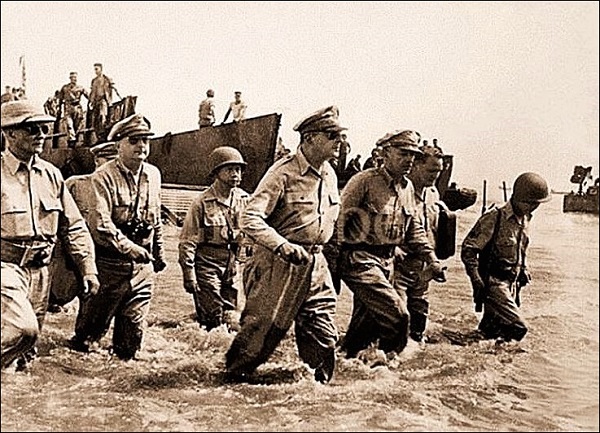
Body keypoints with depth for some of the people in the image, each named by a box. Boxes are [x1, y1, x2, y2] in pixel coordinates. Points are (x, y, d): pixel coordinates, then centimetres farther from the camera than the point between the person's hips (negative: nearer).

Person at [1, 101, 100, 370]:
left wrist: (89, 268, 6)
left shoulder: (51, 174, 8)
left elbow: (74, 226, 13)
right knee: (23, 328, -26)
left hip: (39, 271, 6)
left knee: (25, 354, 11)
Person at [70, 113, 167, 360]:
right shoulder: (103, 177, -11)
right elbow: (100, 223, -22)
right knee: (93, 324, 8)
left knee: (134, 325, 10)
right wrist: (129, 247, -29)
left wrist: (158, 253, 23)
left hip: (142, 265, 5)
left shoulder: (153, 175, 9)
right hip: (109, 264, -5)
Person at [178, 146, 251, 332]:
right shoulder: (202, 202, -8)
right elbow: (187, 242, -6)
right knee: (213, 321, -4)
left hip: (234, 266, 4)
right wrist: (189, 275, -10)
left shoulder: (245, 200, 5)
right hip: (208, 265, -4)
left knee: (231, 320, 7)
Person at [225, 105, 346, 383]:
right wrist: (283, 246, -33)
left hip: (316, 266, 7)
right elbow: (250, 219, -21)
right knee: (262, 331, 3)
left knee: (324, 338, 7)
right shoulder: (284, 172, -14)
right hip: (279, 264, -6)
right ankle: (232, 376, 25)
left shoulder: (330, 175, 9)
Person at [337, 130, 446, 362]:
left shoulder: (407, 187, 12)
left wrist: (432, 259, 16)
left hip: (387, 262, 8)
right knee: (396, 314, -14)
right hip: (360, 260, -8)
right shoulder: (364, 181, -13)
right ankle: (388, 360, 6)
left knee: (367, 323, 14)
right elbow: (338, 217, -15)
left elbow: (414, 228, 22)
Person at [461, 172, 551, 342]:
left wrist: (523, 269, 14)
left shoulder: (524, 220, 8)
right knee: (518, 328, -16)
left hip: (512, 284, 8)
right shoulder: (494, 218, -18)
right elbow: (468, 250, -16)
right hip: (494, 283, -8)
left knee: (493, 329, 13)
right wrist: (477, 281, -20)